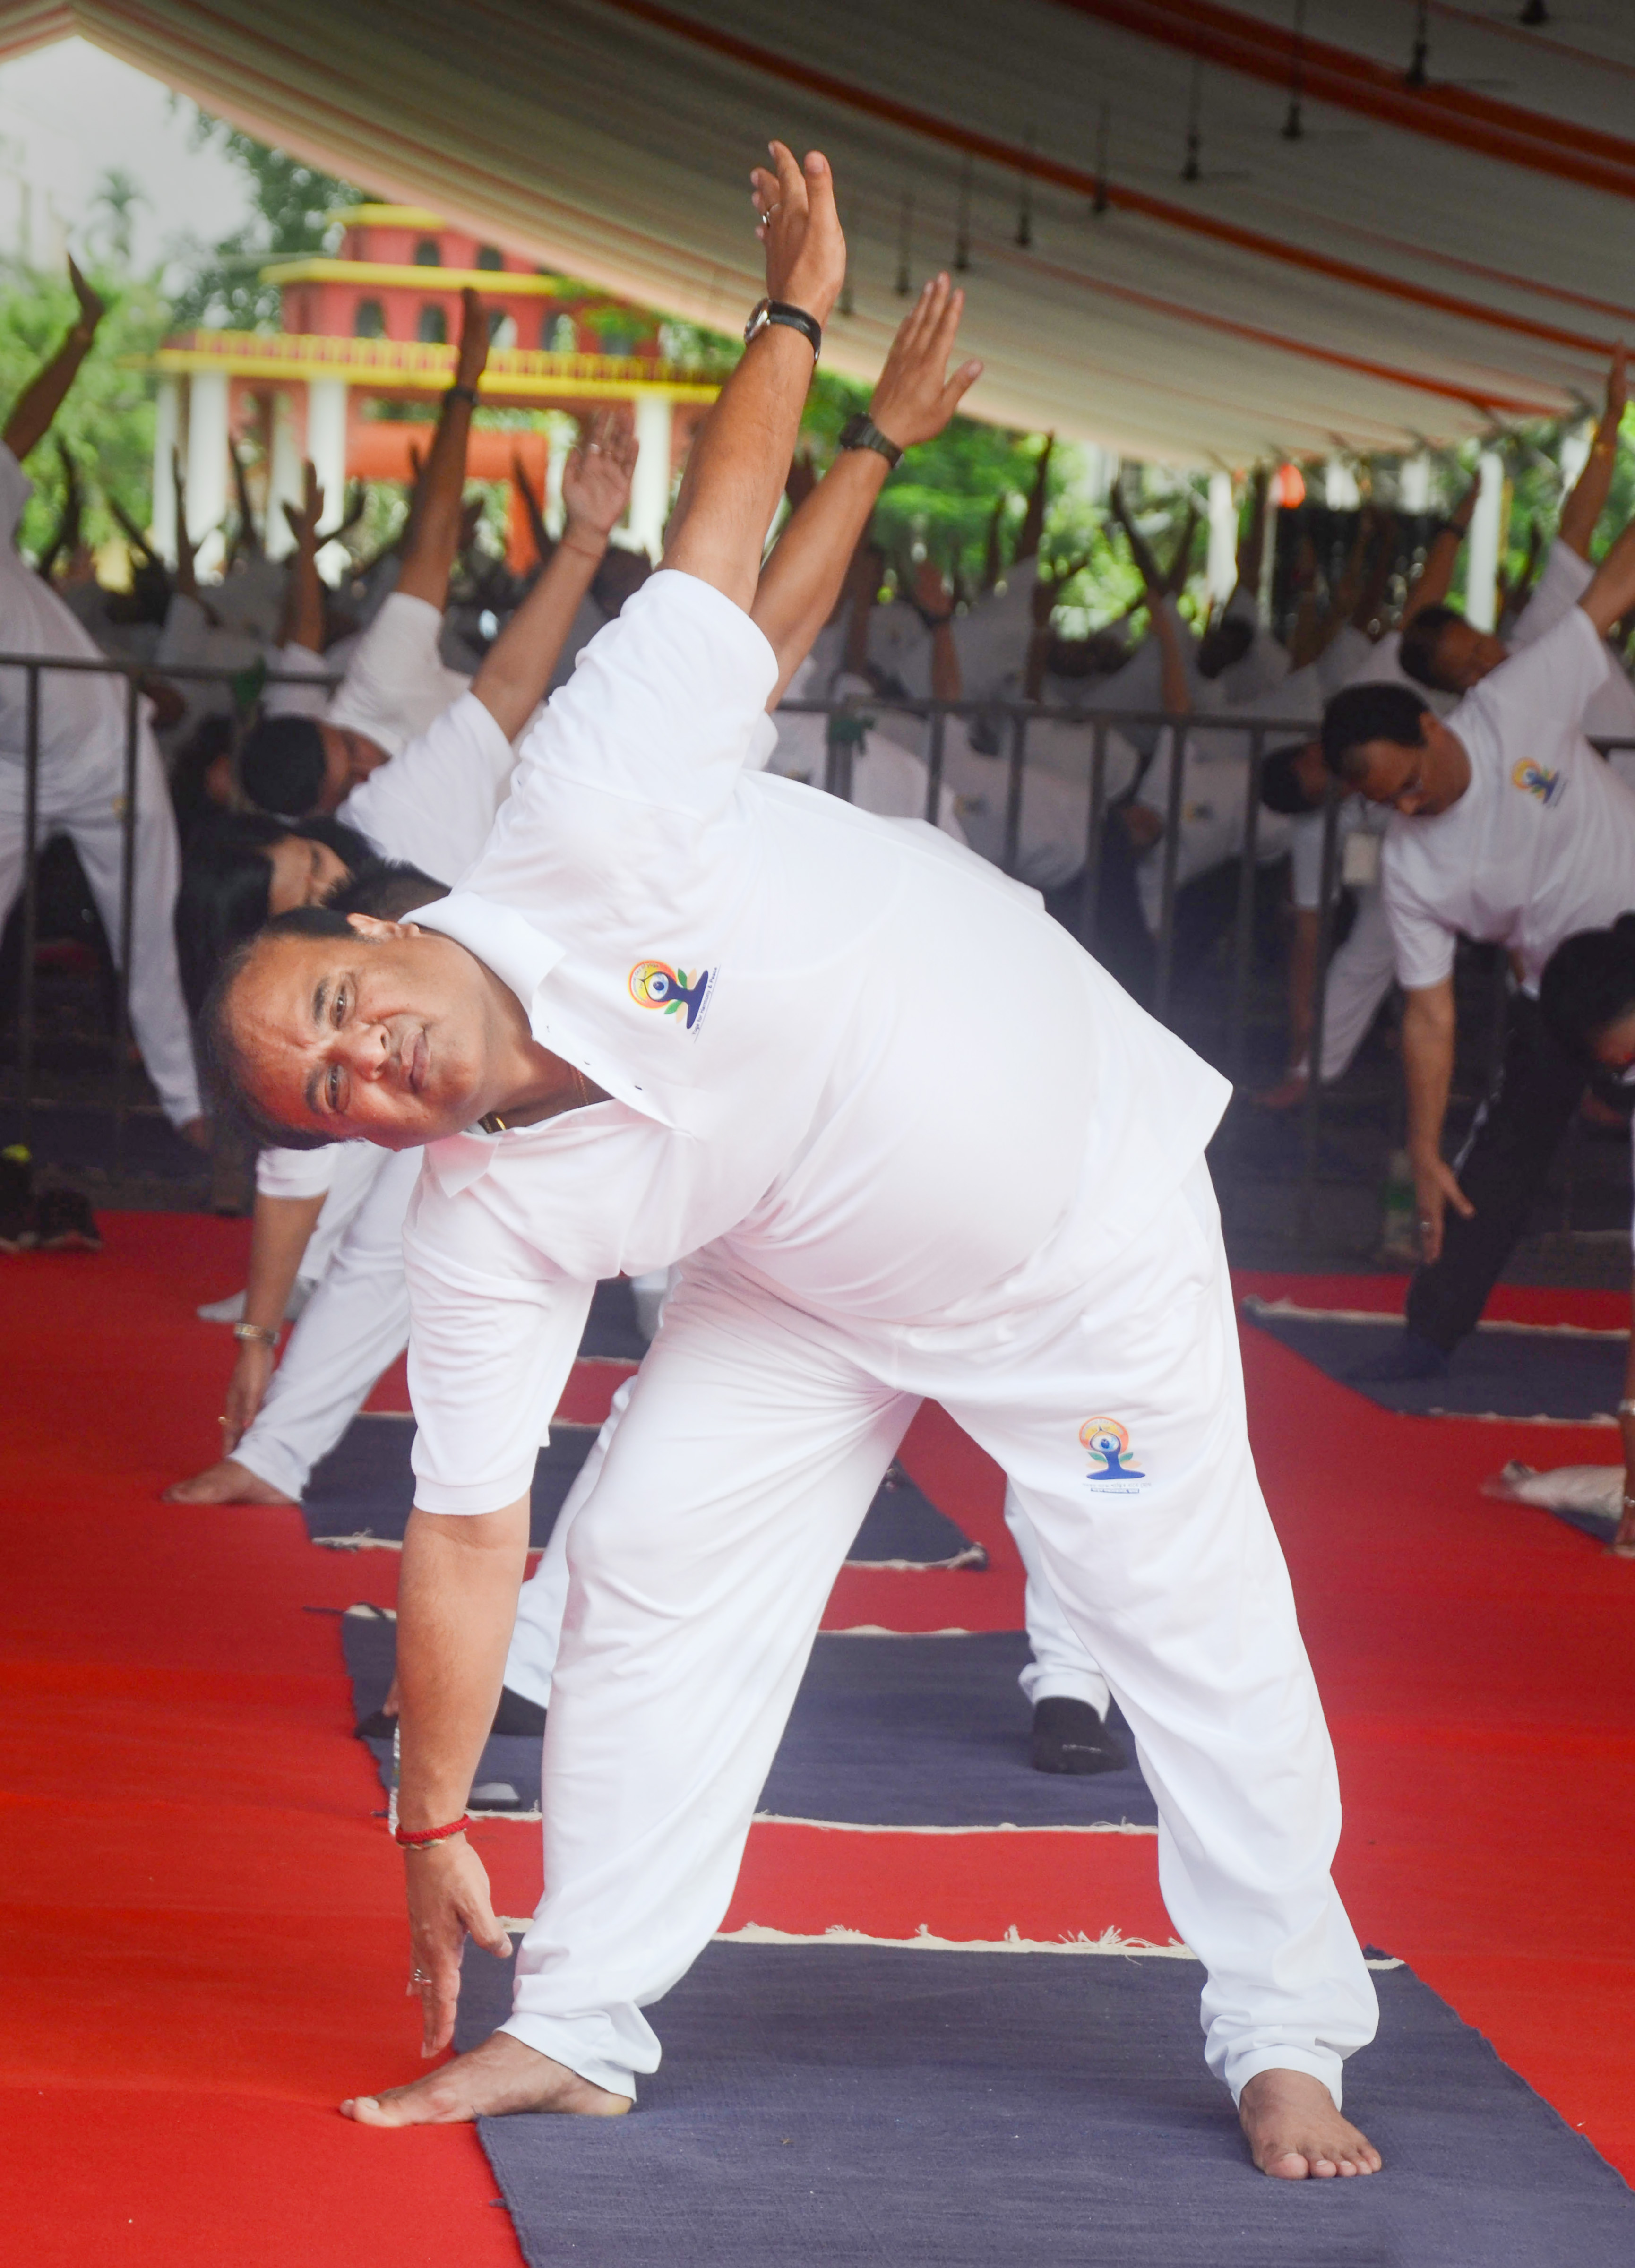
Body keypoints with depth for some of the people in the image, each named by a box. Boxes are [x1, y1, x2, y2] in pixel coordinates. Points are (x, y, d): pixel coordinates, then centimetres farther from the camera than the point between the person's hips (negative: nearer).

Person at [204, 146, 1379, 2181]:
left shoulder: (588, 812, -30)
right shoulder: (482, 1232, -20)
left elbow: (727, 566, -18)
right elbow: (463, 1542, -15)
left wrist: (802, 317, -18)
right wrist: (433, 1825, -14)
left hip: (1085, 1178, -3)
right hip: (819, 1288, 3)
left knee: (1195, 1626, 1)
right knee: (653, 1574, -5)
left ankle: (1283, 2043, 16)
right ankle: (579, 2031, 8)